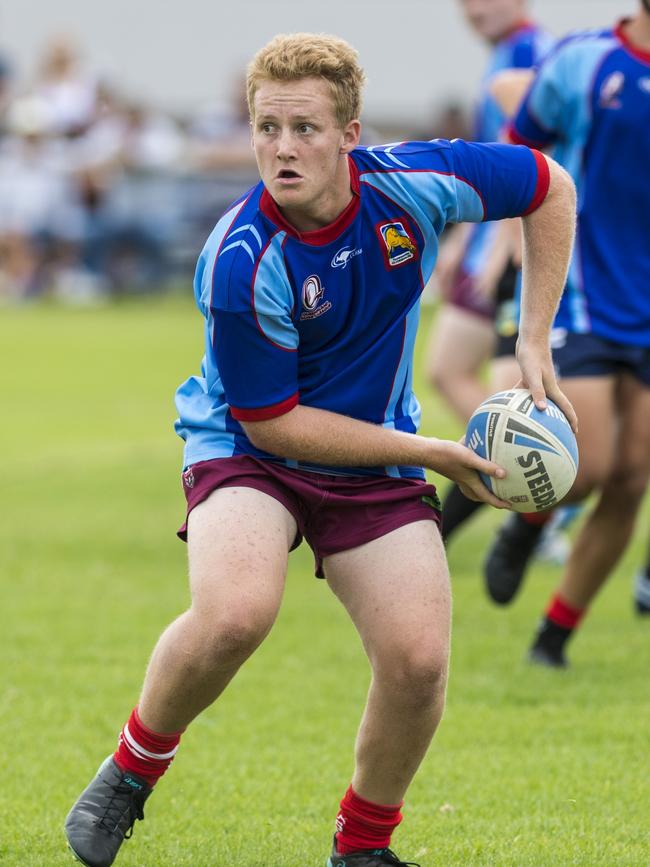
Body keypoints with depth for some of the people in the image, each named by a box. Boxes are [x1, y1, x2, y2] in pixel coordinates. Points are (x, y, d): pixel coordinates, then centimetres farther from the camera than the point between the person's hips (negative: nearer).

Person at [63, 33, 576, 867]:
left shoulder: (410, 183, -17)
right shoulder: (239, 263, -27)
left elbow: (550, 189, 1)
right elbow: (272, 422, -20)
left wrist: (534, 344, -2)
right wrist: (428, 451, -18)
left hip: (377, 462, 4)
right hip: (248, 448, -4)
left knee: (418, 659, -14)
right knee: (235, 613, -33)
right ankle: (133, 767, -4)